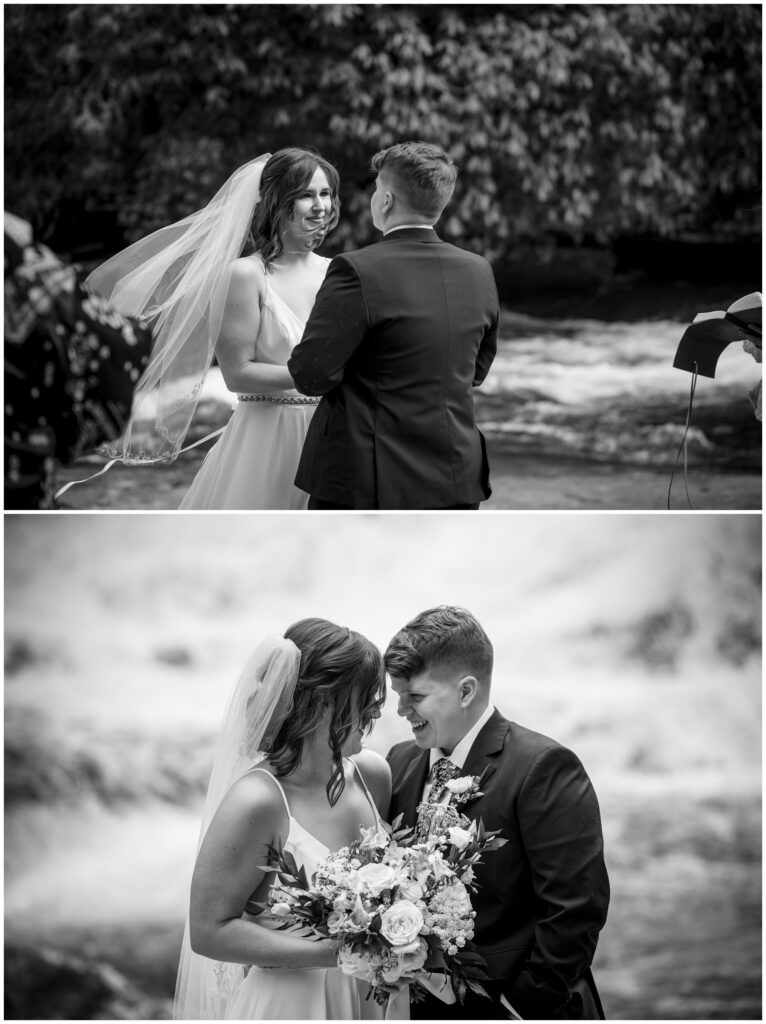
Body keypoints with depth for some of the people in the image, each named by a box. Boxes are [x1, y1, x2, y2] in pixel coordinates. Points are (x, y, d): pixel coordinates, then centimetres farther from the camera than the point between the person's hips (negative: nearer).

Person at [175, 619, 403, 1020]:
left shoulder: (372, 774, -2)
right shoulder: (257, 801, -22)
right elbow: (208, 932, -19)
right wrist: (333, 952, -24)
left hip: (361, 1000, 6)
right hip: (284, 1007, -6)